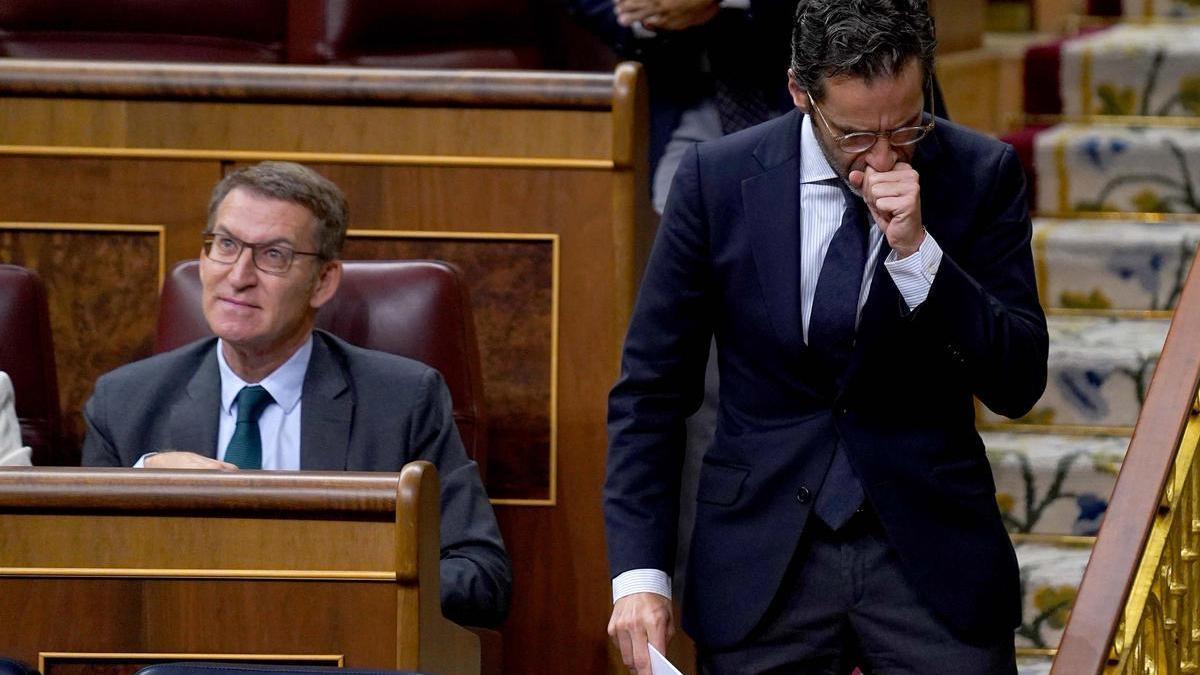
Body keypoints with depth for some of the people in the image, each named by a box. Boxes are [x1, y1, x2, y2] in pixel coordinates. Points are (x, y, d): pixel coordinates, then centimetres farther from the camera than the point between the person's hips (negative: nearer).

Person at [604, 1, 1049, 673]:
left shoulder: (981, 175, -4)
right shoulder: (719, 179, -4)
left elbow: (1020, 385, -7)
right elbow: (651, 390, 1)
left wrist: (918, 252, -20)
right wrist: (640, 572, -7)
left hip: (931, 557, 0)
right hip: (760, 564, 0)